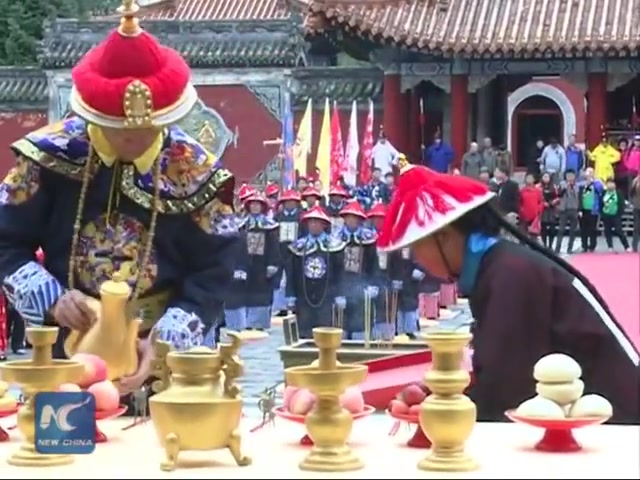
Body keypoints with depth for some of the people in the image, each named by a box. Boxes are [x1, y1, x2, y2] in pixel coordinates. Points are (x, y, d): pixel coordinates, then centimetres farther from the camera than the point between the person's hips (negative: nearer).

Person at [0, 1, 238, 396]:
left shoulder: (193, 169, -9)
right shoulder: (51, 153, -9)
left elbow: (212, 272, -7)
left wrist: (164, 341, -19)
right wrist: (51, 299, -19)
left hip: (161, 354, 0)